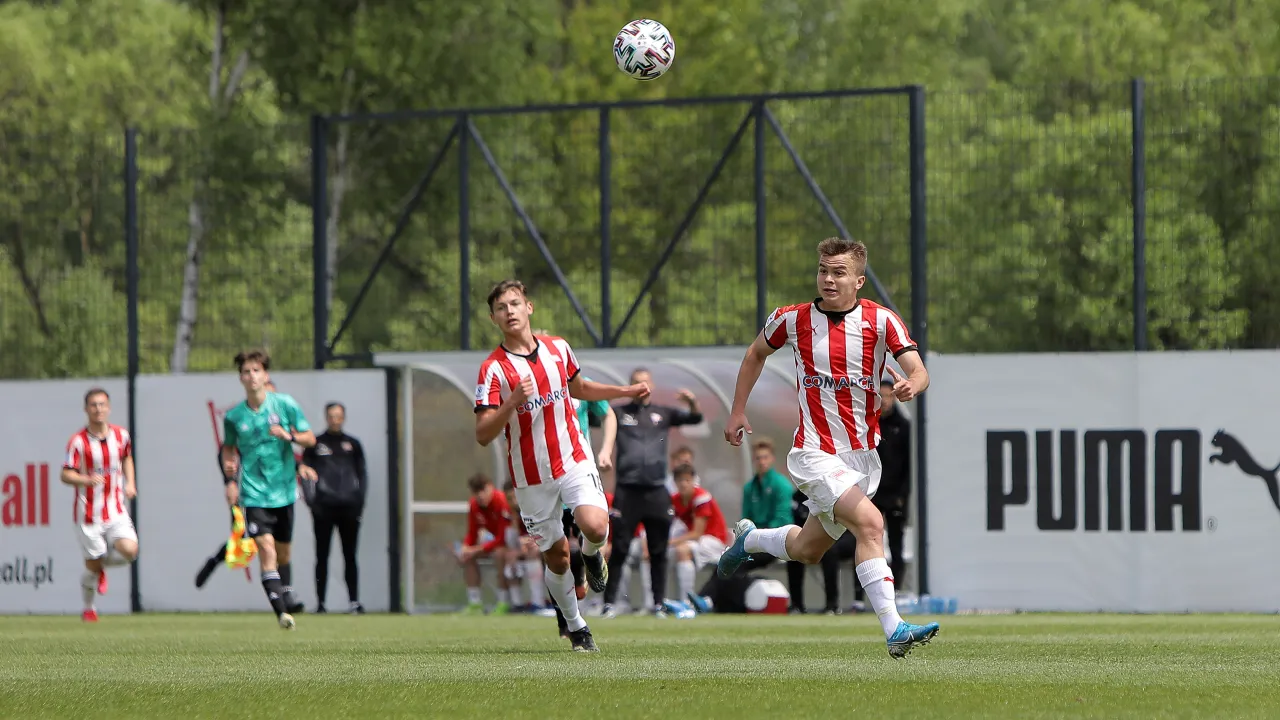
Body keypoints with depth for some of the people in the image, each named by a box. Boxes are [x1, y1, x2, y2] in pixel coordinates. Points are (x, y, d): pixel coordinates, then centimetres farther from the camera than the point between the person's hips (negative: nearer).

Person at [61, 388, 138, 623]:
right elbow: (66, 475, -12)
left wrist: (130, 483, 8)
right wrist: (86, 480, -32)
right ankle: (88, 608, 27)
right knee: (92, 565, 0)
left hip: (116, 511, 3)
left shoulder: (121, 435, 3)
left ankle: (103, 564, 16)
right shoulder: (78, 442, -10)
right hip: (88, 513, -3)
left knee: (129, 550, -19)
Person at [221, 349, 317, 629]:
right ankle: (281, 611, -21)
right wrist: (230, 480, 5)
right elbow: (228, 448, 17)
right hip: (254, 493, -1)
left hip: (284, 490, 1)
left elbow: (310, 439, 3)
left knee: (283, 552, 12)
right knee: (266, 548, -16)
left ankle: (288, 599, 32)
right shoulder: (234, 416, 0)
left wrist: (289, 436, -16)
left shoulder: (285, 404, -2)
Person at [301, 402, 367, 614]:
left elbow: (362, 473, 14)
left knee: (350, 556, 1)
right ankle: (320, 603, 2)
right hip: (323, 508, -2)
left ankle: (354, 601, 2)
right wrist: (312, 501, -7)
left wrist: (360, 500, 2)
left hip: (348, 508, 2)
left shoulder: (353, 444, 13)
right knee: (322, 556, 0)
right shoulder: (315, 444, 7)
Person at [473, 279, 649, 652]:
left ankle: (591, 555, 14)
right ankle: (575, 626, 27)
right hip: (532, 476, -2)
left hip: (574, 460, 2)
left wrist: (626, 391, 17)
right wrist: (513, 402, -32)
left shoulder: (558, 348, 2)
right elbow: (483, 434, -18)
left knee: (595, 527, -23)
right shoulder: (493, 369, -11)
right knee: (556, 557, 4)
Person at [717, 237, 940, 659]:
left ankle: (748, 539, 49)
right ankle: (893, 631, -29)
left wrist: (910, 385, -36)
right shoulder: (793, 319, -4)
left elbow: (919, 373, -13)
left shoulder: (880, 321, -5)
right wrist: (737, 412, 15)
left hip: (863, 456, 4)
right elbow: (756, 354, 16)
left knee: (807, 551, 18)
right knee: (870, 524, -26)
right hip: (816, 453, -4)